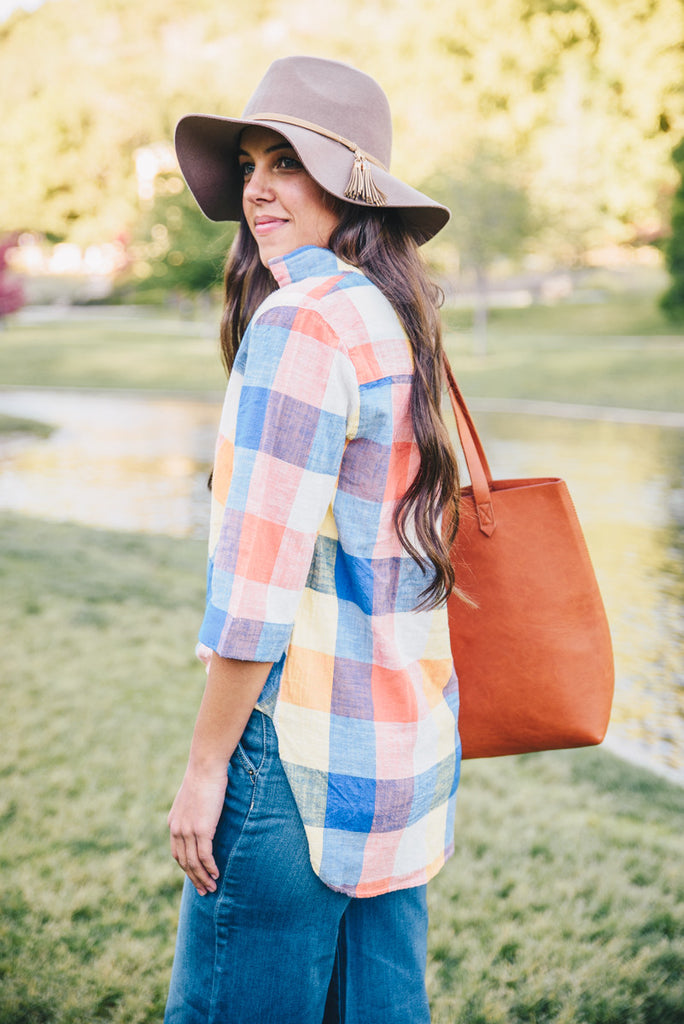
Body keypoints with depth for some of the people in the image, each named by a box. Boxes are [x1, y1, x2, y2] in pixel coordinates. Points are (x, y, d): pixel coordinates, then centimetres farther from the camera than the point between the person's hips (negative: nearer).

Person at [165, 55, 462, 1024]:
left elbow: (262, 576, -19)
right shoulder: (397, 318, 12)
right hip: (407, 743, 9)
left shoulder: (300, 320, -15)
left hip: (303, 742, -9)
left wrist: (205, 765, -12)